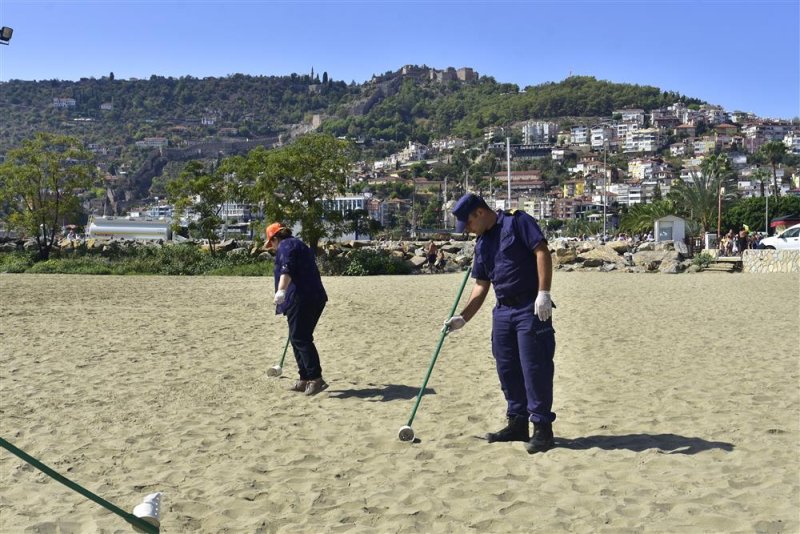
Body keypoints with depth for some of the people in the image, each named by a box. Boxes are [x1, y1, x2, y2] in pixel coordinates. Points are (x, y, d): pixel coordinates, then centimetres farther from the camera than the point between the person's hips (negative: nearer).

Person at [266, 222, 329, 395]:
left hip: (300, 299, -10)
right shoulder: (300, 245, 28)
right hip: (316, 298, 10)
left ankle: (316, 378, -17)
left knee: (300, 339, -10)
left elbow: (287, 270, -22)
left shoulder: (286, 246, -2)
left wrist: (281, 290, -36)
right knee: (300, 338, 15)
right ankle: (305, 380, 18)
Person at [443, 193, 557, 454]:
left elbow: (542, 251, -14)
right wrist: (463, 318, 13)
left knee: (534, 367, -6)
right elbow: (481, 286, 19)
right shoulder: (481, 243, 16)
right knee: (507, 369, 10)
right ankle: (518, 424, 22)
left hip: (531, 308, -8)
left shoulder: (517, 222, -5)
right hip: (502, 310, 8)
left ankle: (542, 428, 3)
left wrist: (543, 293, -21)